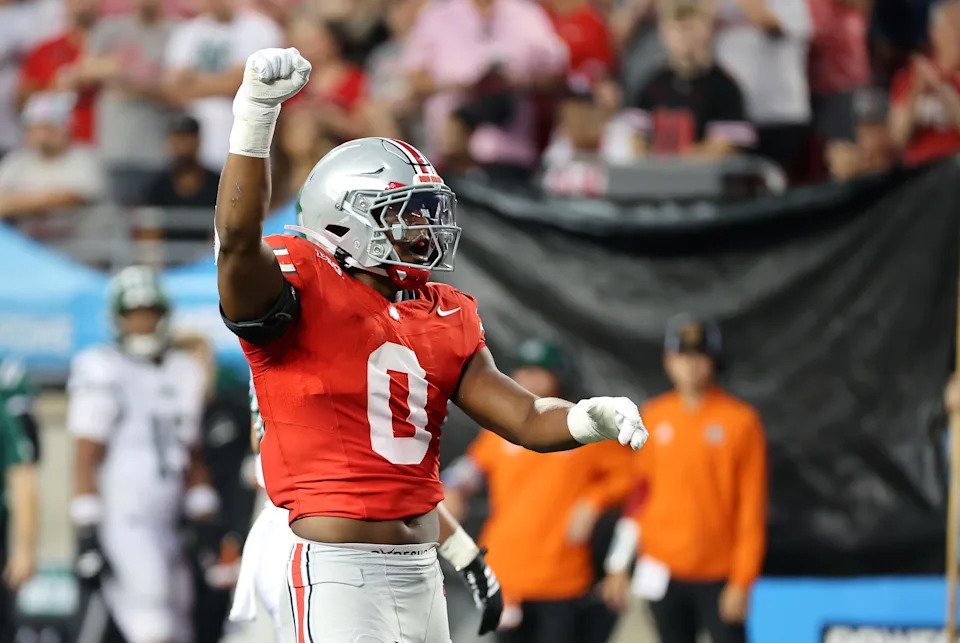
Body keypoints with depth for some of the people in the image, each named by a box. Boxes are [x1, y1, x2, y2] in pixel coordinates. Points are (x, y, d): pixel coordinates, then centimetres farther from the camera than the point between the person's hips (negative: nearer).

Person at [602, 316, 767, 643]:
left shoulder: (741, 421, -5)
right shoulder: (653, 417, 6)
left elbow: (752, 508, -6)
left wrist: (742, 582, -10)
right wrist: (619, 565, 9)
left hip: (719, 575, -4)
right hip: (662, 573, 4)